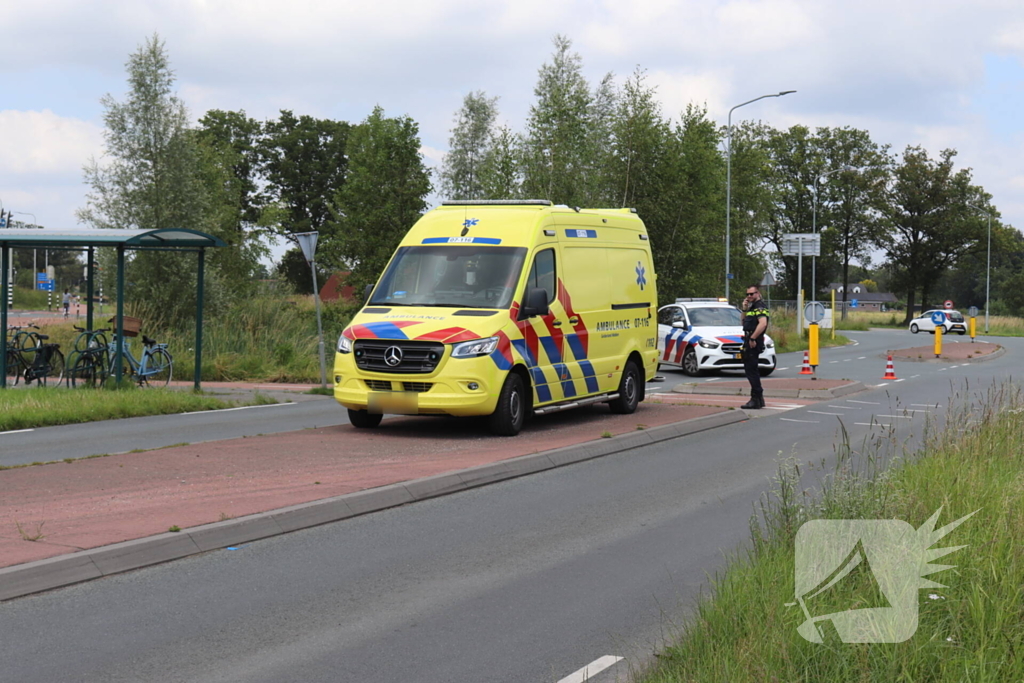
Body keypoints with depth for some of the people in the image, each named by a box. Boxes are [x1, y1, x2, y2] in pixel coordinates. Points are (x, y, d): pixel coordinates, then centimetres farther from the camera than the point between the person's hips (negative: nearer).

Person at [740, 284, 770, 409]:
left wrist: (752, 338, -26)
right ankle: (758, 399, 22)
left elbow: (763, 323, -28)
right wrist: (745, 309, 10)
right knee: (750, 370, 16)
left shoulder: (760, 307, -12)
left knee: (751, 371, -10)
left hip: (753, 344, -11)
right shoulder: (752, 307, 20)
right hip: (749, 344, 11)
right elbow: (744, 323, 24)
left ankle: (756, 399, -8)